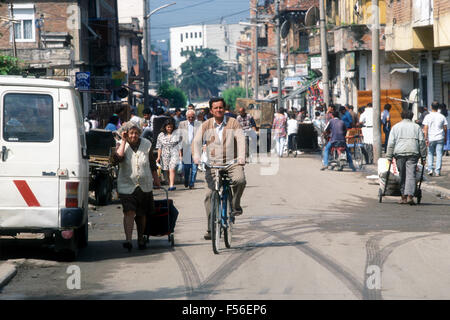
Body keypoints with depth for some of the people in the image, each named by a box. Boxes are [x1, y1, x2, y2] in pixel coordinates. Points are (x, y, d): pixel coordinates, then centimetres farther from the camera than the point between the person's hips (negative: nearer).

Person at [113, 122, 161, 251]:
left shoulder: (147, 144, 3)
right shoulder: (121, 145, -3)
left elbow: (152, 164, 14)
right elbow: (117, 159, -24)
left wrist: (156, 179, 18)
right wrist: (124, 141, -18)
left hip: (145, 186, 3)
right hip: (127, 186, -3)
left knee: (142, 214, 12)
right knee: (129, 212, -16)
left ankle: (140, 238, 28)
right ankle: (128, 240, -22)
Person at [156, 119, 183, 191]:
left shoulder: (176, 134, 1)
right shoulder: (161, 135, 6)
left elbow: (179, 146, 2)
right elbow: (159, 147, 9)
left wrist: (180, 155, -1)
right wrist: (158, 157, 4)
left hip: (174, 154, -3)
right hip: (165, 155, 3)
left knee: (172, 169, -16)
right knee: (168, 171, 5)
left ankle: (172, 185, -21)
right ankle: (170, 185, 12)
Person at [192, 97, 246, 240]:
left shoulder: (233, 123, 3)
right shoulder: (206, 125, 6)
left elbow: (241, 139, -8)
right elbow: (197, 141, -4)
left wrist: (241, 157, -25)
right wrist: (196, 157, -23)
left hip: (232, 163, -1)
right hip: (213, 165, 1)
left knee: (240, 180, -32)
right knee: (210, 195, -7)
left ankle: (235, 205, -2)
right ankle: (210, 228, 1)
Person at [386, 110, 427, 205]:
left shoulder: (396, 127, 14)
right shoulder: (416, 127, 15)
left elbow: (391, 143, 7)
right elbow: (422, 142, 10)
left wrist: (389, 157, 7)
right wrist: (423, 156, 12)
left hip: (399, 152, 0)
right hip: (413, 152, 0)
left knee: (402, 175, 7)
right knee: (411, 175, -6)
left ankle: (404, 196, 9)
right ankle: (410, 196, -19)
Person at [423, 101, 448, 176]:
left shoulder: (428, 117, -2)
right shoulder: (442, 117, 2)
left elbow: (425, 129, -7)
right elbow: (445, 128, 4)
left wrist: (426, 139, -7)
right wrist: (445, 138, 13)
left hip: (430, 139, 0)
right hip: (440, 139, 0)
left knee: (430, 154, 14)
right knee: (439, 155, 3)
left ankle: (430, 169, 3)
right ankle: (437, 171, 0)